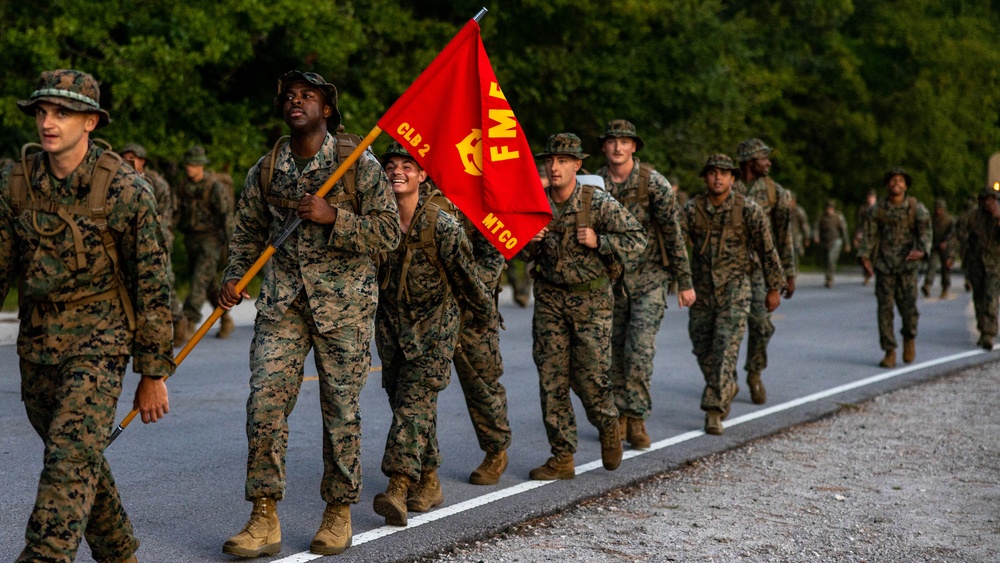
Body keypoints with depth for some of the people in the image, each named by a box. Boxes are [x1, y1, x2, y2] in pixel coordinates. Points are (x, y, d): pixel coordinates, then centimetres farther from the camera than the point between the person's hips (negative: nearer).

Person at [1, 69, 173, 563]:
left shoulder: (125, 188, -10)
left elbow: (152, 284, -6)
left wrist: (153, 374, -5)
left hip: (98, 340, -5)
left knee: (70, 455, -17)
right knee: (79, 457, 16)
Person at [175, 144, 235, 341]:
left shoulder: (215, 187, -12)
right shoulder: (183, 187, 7)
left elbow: (226, 215, -12)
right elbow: (177, 214, 12)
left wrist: (229, 244, -14)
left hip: (211, 239, -7)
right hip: (191, 240, 7)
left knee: (199, 281, -15)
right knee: (209, 284, 13)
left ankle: (188, 324, -19)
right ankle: (226, 321, 28)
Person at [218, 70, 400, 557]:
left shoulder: (359, 164, -4)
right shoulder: (265, 170, 7)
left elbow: (389, 231, -7)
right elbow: (248, 230, 18)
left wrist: (332, 217, -19)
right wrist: (234, 277, 1)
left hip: (344, 302, -3)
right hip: (283, 300, 3)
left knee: (341, 408, 3)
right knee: (265, 400, -8)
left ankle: (339, 513, 19)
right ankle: (264, 520, -2)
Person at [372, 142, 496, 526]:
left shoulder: (442, 225, -15)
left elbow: (466, 275, -4)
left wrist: (483, 315, 6)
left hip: (434, 325, -5)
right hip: (391, 325, 5)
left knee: (415, 401, -16)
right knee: (402, 401, 10)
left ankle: (399, 487, -24)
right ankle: (429, 482, 24)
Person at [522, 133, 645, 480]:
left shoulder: (598, 203, -9)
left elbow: (638, 240, -7)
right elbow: (527, 255, 16)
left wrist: (598, 241, -18)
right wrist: (530, 243, -7)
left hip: (591, 299, -4)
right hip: (549, 298, 4)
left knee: (589, 375, -5)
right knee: (551, 377, 1)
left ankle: (609, 428, 28)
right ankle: (562, 458, 8)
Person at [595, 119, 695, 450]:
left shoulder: (654, 183, -9)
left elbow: (673, 234, -6)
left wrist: (684, 282, -5)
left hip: (648, 278, -3)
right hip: (609, 278, 3)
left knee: (640, 351, -10)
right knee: (613, 352, 7)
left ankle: (637, 419, 1)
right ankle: (618, 416, 20)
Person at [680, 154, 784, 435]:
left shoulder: (748, 209, -7)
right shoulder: (692, 209, -2)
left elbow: (767, 250, 0)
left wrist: (773, 288, 3)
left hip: (734, 288, -3)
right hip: (702, 288, 3)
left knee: (725, 350, -13)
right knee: (703, 349, 11)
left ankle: (714, 411, -11)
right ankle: (727, 388, 37)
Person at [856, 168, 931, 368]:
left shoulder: (916, 207, -3)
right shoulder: (876, 209, 0)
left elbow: (925, 231, -9)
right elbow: (869, 235, 0)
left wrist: (921, 251, -29)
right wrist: (864, 257, -14)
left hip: (907, 264, -1)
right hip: (884, 265, 1)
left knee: (908, 306, -5)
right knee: (885, 308, -1)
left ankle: (909, 338, 26)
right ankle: (889, 353, 6)